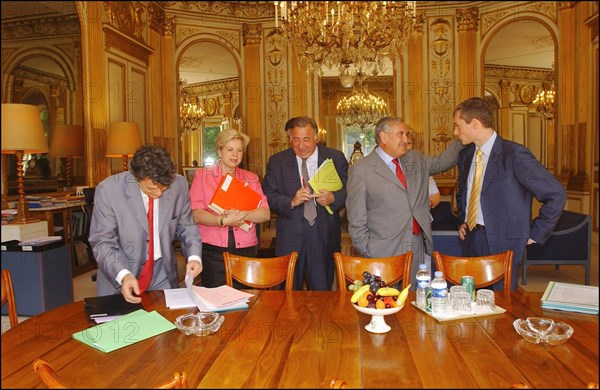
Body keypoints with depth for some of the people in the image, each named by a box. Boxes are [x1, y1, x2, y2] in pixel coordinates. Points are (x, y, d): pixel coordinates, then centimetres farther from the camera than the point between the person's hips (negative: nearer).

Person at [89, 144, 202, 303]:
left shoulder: (179, 185, -12)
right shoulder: (108, 190, -19)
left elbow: (186, 227, 1)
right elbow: (102, 242, -15)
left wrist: (194, 256, -16)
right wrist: (123, 275, -30)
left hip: (162, 272, 3)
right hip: (117, 277, -2)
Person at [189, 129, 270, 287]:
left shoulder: (251, 178, 13)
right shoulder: (202, 175, 6)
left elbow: (265, 214, 1)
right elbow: (196, 214, -5)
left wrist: (241, 215, -16)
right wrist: (223, 221, -21)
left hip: (246, 250, 2)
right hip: (213, 251, -2)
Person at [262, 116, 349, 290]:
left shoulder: (336, 158, 4)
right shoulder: (277, 162, 4)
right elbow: (268, 196, 0)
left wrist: (333, 198, -14)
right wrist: (291, 201, -16)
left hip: (325, 237, 0)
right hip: (290, 239, 0)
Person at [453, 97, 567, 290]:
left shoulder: (515, 154, -13)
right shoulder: (465, 155, 9)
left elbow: (556, 195, -11)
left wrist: (534, 234, -8)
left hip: (502, 245, -6)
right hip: (471, 241, 6)